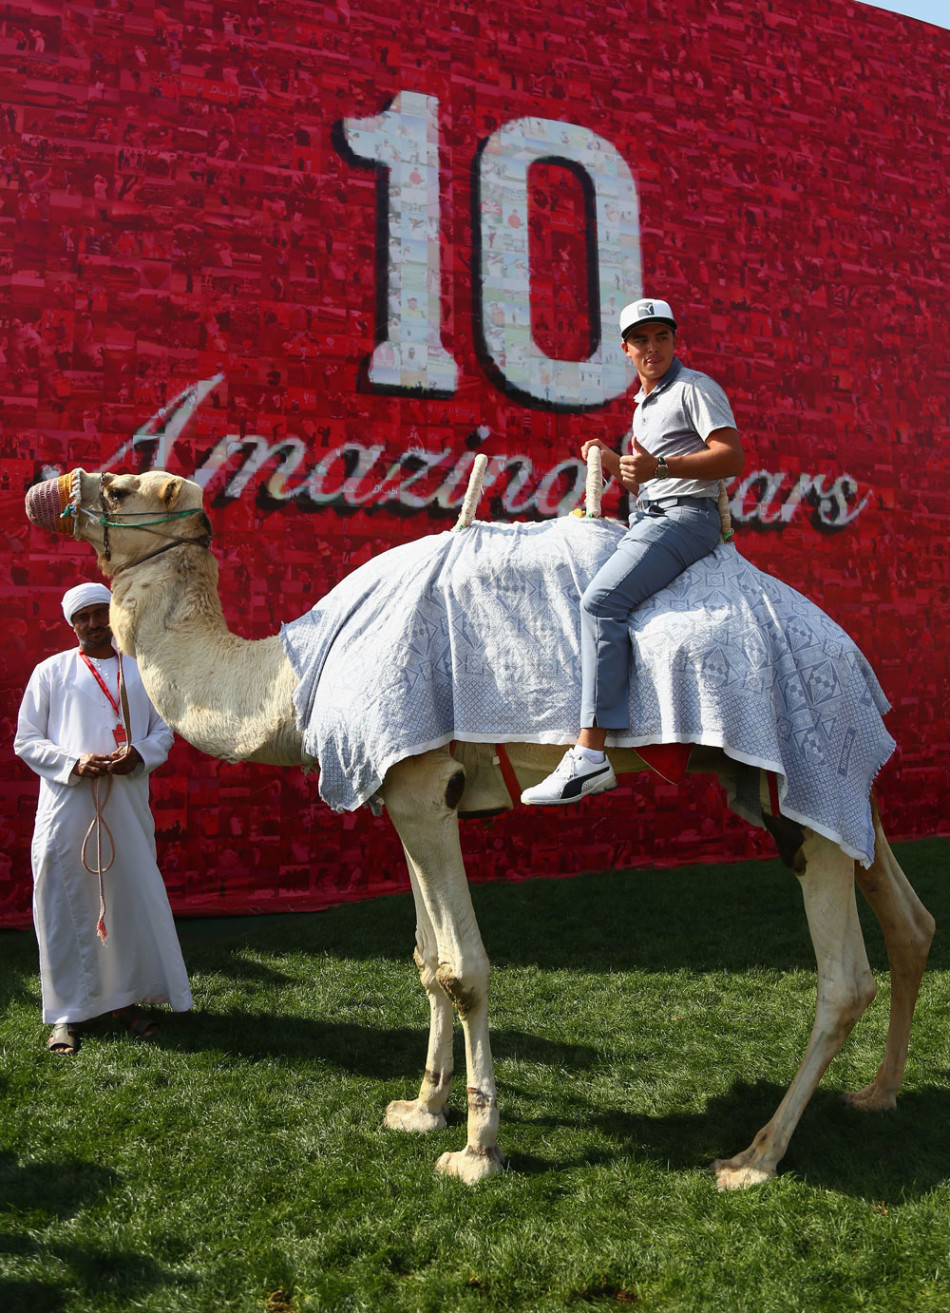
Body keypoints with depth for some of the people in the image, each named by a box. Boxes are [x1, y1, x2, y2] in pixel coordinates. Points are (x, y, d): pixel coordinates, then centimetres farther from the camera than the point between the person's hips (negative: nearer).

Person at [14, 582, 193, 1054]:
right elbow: (25, 741, 4)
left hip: (127, 801, 2)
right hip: (67, 803, -2)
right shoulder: (51, 672, 6)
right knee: (65, 904, 0)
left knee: (133, 897, 5)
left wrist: (140, 754, -7)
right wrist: (74, 763, -13)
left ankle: (125, 998, 21)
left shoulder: (140, 671, 13)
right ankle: (67, 1013, 11)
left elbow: (164, 731, 15)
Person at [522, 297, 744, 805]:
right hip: (645, 518, 10)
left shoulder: (694, 388, -1)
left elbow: (732, 457, -14)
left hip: (685, 516, -10)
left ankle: (589, 755, -35)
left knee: (602, 599, -28)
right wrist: (612, 461, 13)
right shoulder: (643, 403, 25)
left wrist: (658, 466, -25)